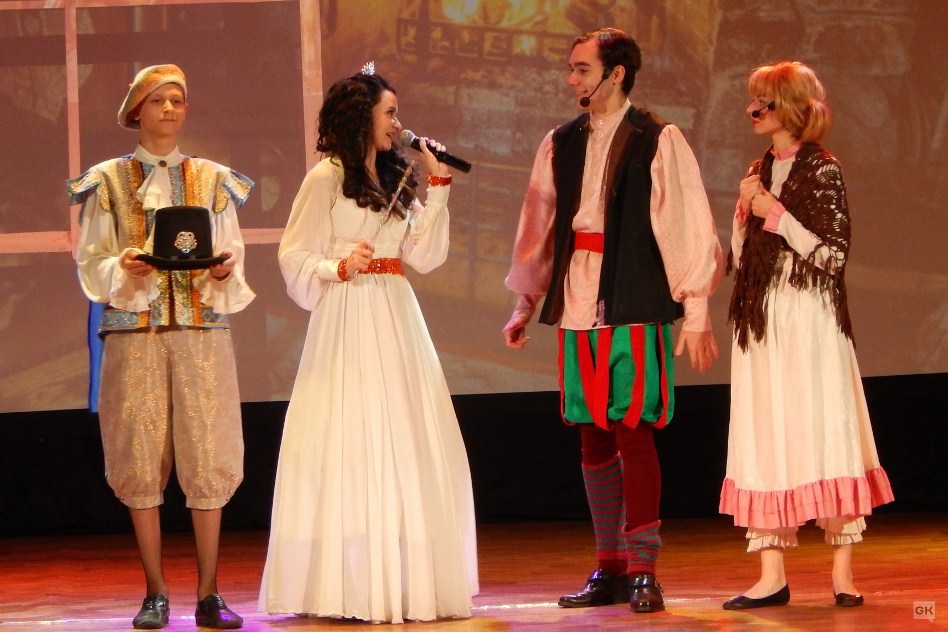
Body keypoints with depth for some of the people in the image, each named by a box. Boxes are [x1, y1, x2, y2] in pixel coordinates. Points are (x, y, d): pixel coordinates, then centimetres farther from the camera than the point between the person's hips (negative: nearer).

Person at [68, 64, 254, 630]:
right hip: (134, 331, -1)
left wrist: (225, 268, -11)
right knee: (142, 456, -3)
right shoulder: (109, 180, 8)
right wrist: (123, 268, -15)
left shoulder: (212, 179, 13)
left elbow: (233, 254, 11)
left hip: (203, 328, 1)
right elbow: (92, 263, 5)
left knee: (208, 455, -5)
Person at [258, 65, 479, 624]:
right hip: (348, 323, -7)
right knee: (351, 446, -9)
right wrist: (339, 268, -21)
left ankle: (403, 580, 7)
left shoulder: (396, 180, 18)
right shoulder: (326, 178, -2)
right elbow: (295, 257, -5)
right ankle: (348, 589, -7)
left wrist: (439, 186, 5)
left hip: (397, 323, 7)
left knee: (406, 446, 3)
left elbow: (426, 256, 9)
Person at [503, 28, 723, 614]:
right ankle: (610, 569, 15)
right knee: (593, 436, 7)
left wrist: (696, 312, -8)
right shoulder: (560, 144, 12)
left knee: (632, 431, -7)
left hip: (636, 309, -5)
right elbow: (539, 228, 17)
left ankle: (643, 570, 0)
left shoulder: (658, 141, -3)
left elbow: (687, 226, -5)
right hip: (578, 309, 5)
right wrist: (525, 306, 16)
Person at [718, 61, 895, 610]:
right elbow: (739, 260, 14)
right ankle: (773, 575, 2)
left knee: (823, 434, -6)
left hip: (809, 318, -6)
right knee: (767, 441, 2)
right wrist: (746, 212, -1)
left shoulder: (822, 171, -4)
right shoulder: (759, 173, 15)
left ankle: (843, 570, -1)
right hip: (761, 323, 6)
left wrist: (777, 215, -12)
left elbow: (833, 255, -10)